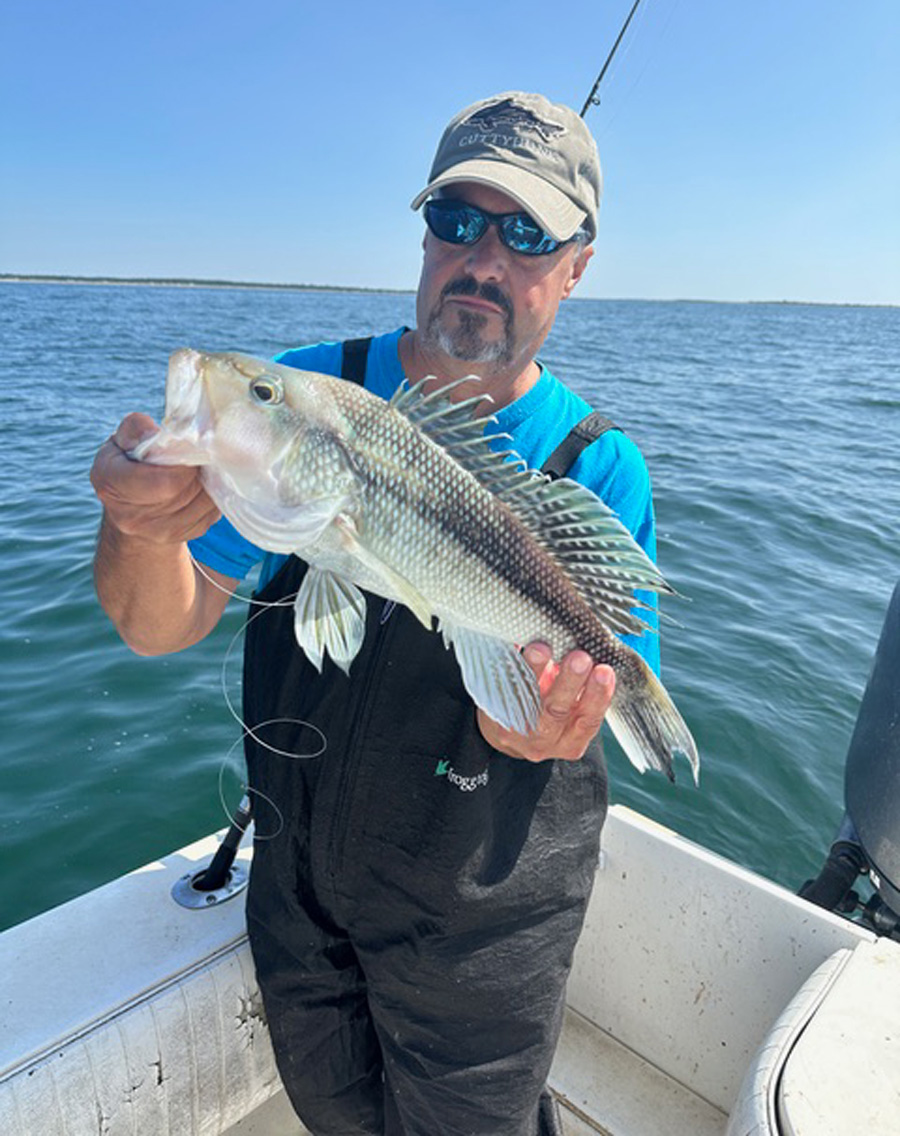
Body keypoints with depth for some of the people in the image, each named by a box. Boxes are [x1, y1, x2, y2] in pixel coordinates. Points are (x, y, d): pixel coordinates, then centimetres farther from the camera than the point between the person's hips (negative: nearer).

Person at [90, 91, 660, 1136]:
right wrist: (143, 534, -35)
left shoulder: (599, 470, -14)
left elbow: (599, 697, -12)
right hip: (298, 881, 3)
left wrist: (538, 726, -36)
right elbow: (165, 628, -12)